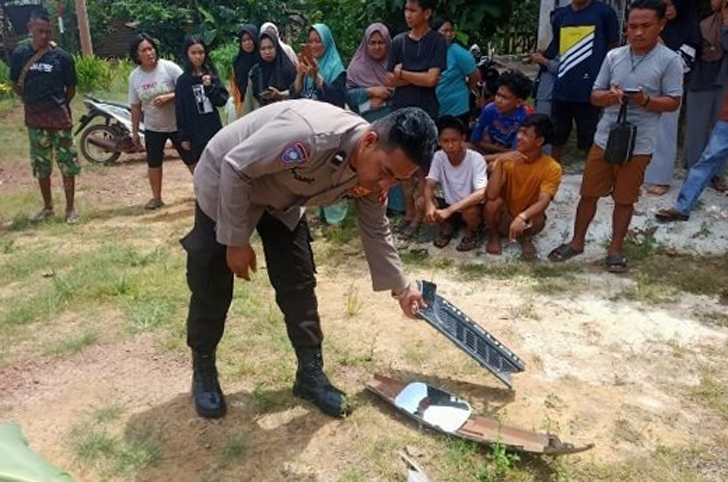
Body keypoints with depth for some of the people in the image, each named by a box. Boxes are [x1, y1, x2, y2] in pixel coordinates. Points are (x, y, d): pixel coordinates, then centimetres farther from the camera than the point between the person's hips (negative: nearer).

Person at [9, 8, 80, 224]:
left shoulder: (62, 56, -6)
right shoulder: (19, 54, 0)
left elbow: (71, 88, 3)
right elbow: (16, 85, 12)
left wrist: (59, 105, 3)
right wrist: (33, 100, 7)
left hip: (59, 117, -2)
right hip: (34, 118, 3)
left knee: (68, 165, 1)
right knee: (41, 166, 11)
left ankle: (70, 208, 11)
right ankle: (47, 206, 25)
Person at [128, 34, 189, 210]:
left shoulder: (169, 67, -14)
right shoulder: (134, 77, -2)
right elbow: (135, 106, 5)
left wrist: (169, 97, -29)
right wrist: (134, 131, 7)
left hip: (177, 125, -3)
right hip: (152, 128, 4)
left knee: (191, 159, 5)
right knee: (153, 163, 10)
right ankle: (156, 197, 24)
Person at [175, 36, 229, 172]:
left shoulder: (212, 75, 5)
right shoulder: (183, 81, -2)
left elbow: (222, 101, 0)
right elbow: (180, 111, -2)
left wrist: (210, 87, -16)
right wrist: (183, 136, -4)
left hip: (214, 131, 2)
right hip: (195, 135, -2)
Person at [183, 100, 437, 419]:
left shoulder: (373, 170, -17)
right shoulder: (309, 134, -43)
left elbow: (376, 230, 0)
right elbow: (234, 168, -32)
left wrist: (401, 288, 6)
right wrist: (236, 241, -24)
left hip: (281, 201, 6)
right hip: (225, 183, -5)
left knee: (298, 284, 1)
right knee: (212, 287, 1)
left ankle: (311, 372, 14)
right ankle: (203, 372, 21)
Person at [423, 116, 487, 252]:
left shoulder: (476, 159, -24)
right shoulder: (438, 157, -12)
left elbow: (481, 194, -36)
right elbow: (429, 186, -18)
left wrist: (449, 210, -46)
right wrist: (429, 205, -42)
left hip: (470, 206, -3)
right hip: (449, 206, 4)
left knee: (471, 211, -38)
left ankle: (471, 232, 1)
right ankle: (447, 226, 8)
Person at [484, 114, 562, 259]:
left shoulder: (552, 168, -19)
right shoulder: (508, 160, -16)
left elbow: (543, 202, -30)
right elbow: (491, 194, -28)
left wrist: (522, 217, -50)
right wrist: (500, 162, -38)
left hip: (527, 217, 0)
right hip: (504, 217, 0)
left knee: (538, 221, -33)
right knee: (494, 202, -31)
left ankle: (525, 237, 4)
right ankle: (494, 235, 1)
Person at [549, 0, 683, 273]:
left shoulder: (670, 61, -6)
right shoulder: (614, 56, 3)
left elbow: (673, 102, -5)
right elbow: (595, 96, 7)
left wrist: (646, 101, -24)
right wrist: (608, 96, -16)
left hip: (639, 144, -3)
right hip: (604, 138, 3)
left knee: (625, 199, 8)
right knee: (589, 193, 10)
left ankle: (615, 249, 23)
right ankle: (577, 242, 25)